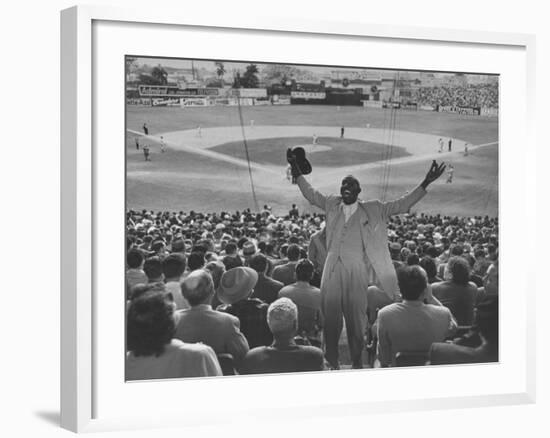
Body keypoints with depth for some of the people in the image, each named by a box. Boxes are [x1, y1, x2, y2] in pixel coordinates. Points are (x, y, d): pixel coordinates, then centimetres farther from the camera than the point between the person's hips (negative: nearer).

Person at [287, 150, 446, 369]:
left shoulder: (373, 210, 5)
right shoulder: (332, 205, 11)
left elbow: (401, 205, 4)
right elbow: (310, 194, 23)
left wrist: (426, 183, -4)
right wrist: (296, 170, 19)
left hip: (356, 271, -2)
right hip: (332, 269, 2)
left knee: (356, 320, 4)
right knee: (330, 318, 3)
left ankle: (357, 364, 15)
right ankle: (331, 362, 14)